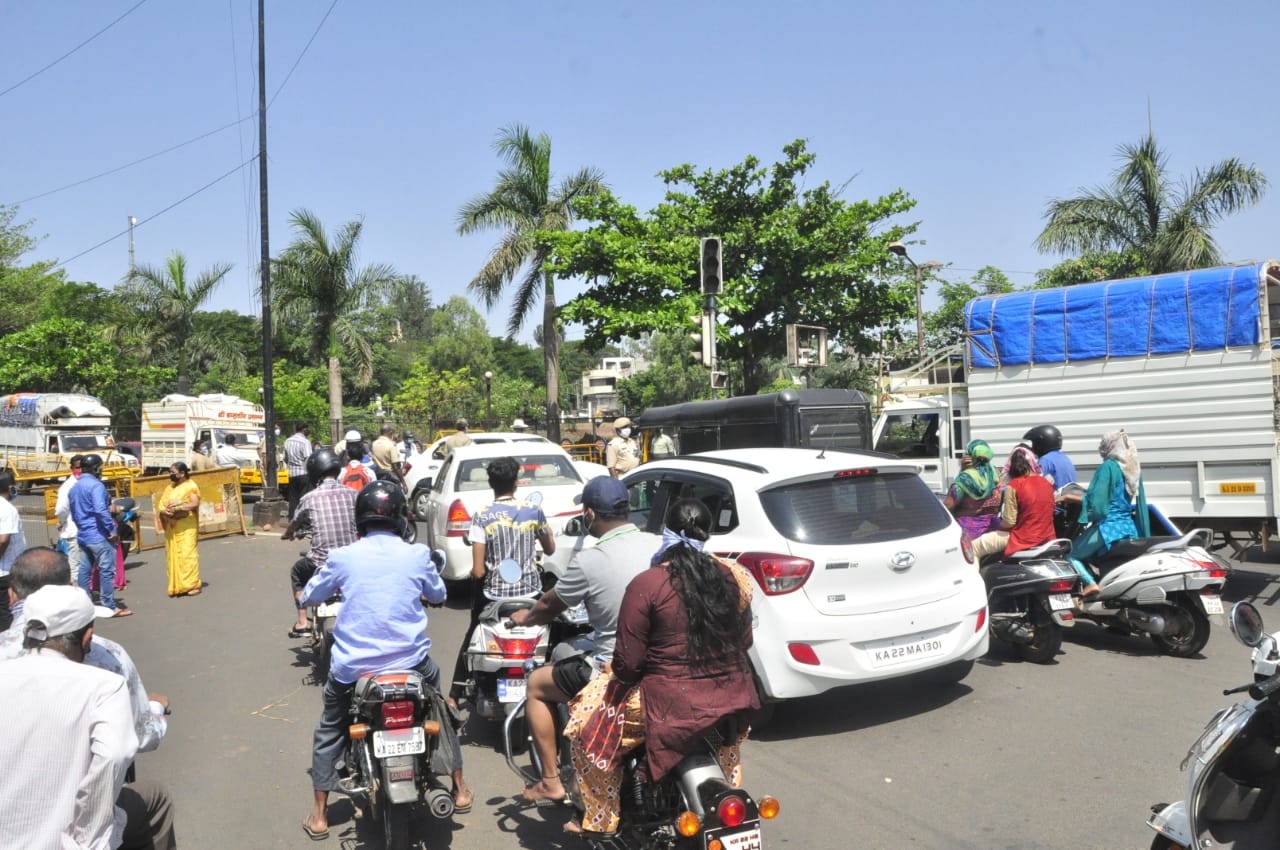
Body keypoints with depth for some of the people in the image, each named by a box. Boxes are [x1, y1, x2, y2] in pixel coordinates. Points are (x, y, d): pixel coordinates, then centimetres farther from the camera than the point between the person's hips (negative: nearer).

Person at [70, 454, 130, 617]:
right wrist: (113, 530, -20)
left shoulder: (74, 487, 14)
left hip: (82, 535, 9)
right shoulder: (96, 485, -15)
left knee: (84, 570, 13)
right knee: (107, 570, -4)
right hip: (99, 535, -9)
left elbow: (73, 513, 22)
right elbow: (101, 510, -25)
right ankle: (110, 607, -1)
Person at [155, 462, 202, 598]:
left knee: (187, 554, -9)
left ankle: (192, 585, -4)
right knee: (173, 556, 6)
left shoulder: (190, 486, -3)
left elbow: (195, 503, -16)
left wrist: (177, 508, -24)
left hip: (186, 526, -7)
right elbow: (161, 505, 11)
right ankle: (176, 587, 12)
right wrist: (164, 511, -11)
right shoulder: (170, 488, 17)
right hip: (171, 527, 7)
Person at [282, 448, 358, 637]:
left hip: (322, 564, -2)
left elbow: (294, 524, 16)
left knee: (297, 572, 29)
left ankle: (302, 624, 24)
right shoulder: (351, 493, 0)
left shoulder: (309, 498, -3)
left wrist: (287, 534, 40)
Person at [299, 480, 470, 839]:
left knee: (329, 730, 25)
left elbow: (308, 596, 10)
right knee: (439, 708, 27)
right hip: (411, 660, 1)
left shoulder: (343, 557, -7)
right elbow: (438, 594, 14)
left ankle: (319, 816, 27)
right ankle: (460, 790, 33)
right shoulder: (417, 555, -5)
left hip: (352, 665, 0)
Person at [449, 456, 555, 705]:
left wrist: (476, 573, 8)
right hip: (531, 590, 1)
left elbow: (478, 571, -14)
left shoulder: (482, 516, -12)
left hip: (494, 593, -1)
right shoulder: (533, 511, -6)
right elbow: (550, 549, 10)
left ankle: (454, 695, 23)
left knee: (472, 638, 23)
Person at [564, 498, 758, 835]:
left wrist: (619, 671, 9)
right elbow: (744, 641, 9)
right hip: (732, 699, 5)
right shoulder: (733, 577, -1)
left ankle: (598, 819, 26)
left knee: (589, 724, 18)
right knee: (727, 736, 40)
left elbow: (628, 662, -14)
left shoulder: (646, 585, -16)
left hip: (672, 704, -5)